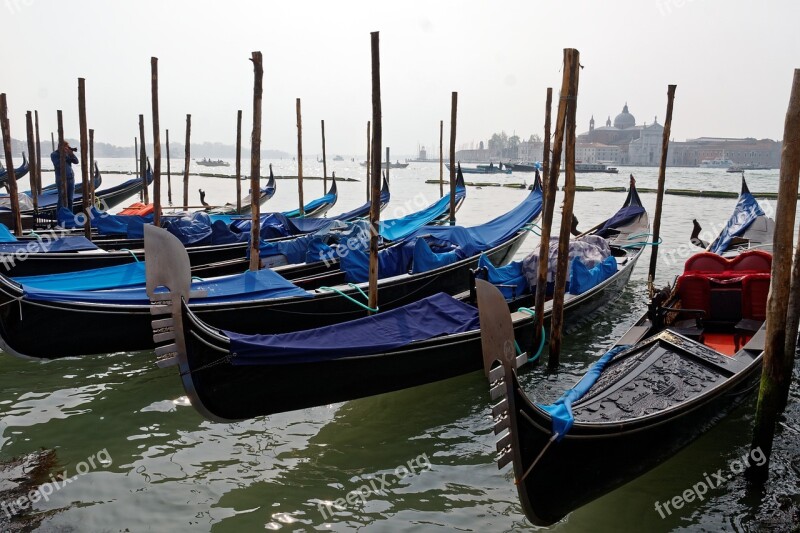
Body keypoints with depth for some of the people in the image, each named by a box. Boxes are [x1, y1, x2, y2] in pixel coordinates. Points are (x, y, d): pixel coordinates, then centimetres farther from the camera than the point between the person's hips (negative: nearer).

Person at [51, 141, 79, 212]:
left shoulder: (68, 153, 10)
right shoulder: (54, 155, -3)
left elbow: (76, 161, 0)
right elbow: (58, 164, -18)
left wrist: (71, 153, -13)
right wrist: (63, 155, -18)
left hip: (71, 178, 5)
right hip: (61, 180, -5)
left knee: (70, 199, 9)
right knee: (62, 200, -8)